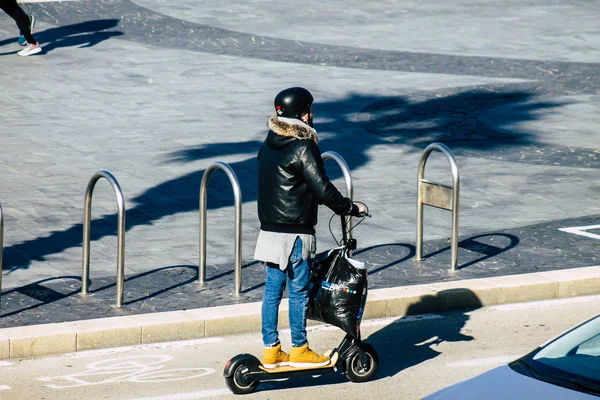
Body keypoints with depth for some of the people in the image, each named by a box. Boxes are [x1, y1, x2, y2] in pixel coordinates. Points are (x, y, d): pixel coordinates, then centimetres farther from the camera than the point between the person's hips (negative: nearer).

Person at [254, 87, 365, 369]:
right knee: (298, 291, 2)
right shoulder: (303, 148, -16)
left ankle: (270, 351, 15)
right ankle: (299, 350, 10)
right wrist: (350, 208, -4)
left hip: (269, 230, 8)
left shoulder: (269, 145, 9)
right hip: (294, 234, -8)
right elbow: (323, 190, -18)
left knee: (273, 290, 11)